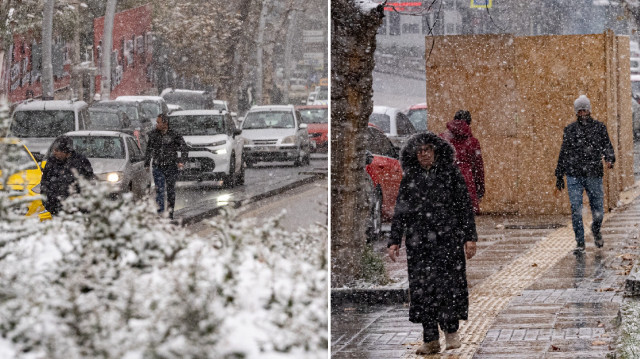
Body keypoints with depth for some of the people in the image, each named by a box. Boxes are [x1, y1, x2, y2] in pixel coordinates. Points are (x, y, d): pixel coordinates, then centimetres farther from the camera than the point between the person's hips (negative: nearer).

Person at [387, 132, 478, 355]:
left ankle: (451, 331, 11)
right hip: (419, 240, 2)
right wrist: (394, 241, 4)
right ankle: (431, 340, 5)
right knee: (422, 288, -1)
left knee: (449, 283, -9)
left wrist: (470, 238, -2)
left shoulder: (450, 173, 4)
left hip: (448, 238, -2)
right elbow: (400, 212, 12)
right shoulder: (410, 179, 11)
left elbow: (465, 206, 4)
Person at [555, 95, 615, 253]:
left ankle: (596, 230, 36)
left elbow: (607, 146, 4)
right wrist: (559, 175, 13)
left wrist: (610, 159, -19)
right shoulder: (570, 130, 9)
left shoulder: (599, 127, 7)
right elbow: (563, 153, 14)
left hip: (594, 175, 0)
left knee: (598, 212, 4)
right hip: (574, 176, 0)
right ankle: (580, 243, 3)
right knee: (576, 210, -6)